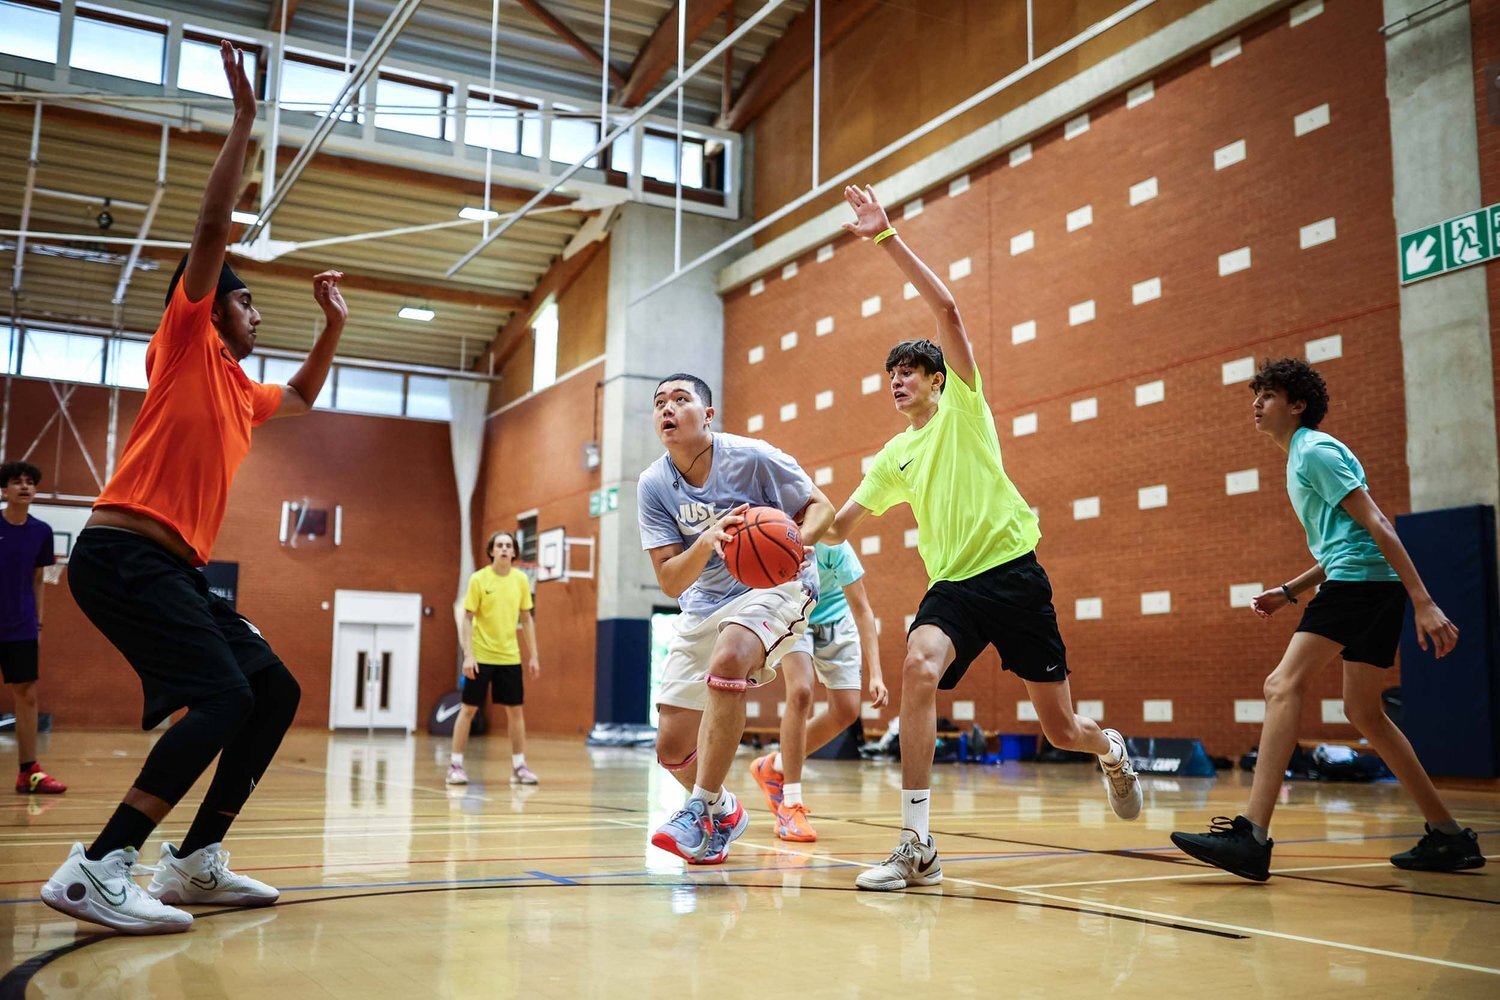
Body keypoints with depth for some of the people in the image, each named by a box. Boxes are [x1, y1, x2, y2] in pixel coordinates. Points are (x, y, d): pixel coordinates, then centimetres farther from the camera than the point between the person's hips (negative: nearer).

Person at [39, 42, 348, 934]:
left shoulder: (243, 390, 23)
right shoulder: (184, 345, 3)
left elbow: (304, 399, 44)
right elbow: (214, 227, -6)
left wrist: (334, 322, 35)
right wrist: (245, 121, -5)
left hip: (178, 567, 9)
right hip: (124, 554, -9)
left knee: (276, 692, 5)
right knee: (225, 697, -22)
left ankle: (196, 860, 7)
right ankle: (97, 869, -21)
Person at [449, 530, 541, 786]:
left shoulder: (521, 580, 2)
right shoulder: (479, 579, -8)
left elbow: (527, 619, 9)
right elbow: (467, 619, -8)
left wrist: (533, 655, 5)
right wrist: (468, 655, -16)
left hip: (510, 657, 4)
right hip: (481, 656, -3)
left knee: (515, 710, 6)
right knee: (469, 709, 1)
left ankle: (519, 766, 14)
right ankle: (456, 765, 10)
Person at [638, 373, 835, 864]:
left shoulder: (752, 457, -15)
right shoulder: (653, 485, -6)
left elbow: (820, 506, -7)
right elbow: (670, 583, -11)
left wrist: (796, 542, -30)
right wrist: (706, 543, -32)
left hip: (774, 586, -4)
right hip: (703, 603, 5)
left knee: (727, 661, -37)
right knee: (672, 747, 1)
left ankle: (701, 811, -24)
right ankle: (724, 811, 33)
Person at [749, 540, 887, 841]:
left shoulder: (832, 545, -34)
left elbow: (861, 609, -29)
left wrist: (875, 674, -35)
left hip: (834, 619, 1)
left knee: (846, 710, -5)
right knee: (800, 693, -24)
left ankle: (776, 767, 18)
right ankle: (791, 805, -14)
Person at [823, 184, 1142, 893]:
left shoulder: (963, 404, 4)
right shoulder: (893, 458, 17)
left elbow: (946, 309, -10)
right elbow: (841, 527, 20)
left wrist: (887, 239, -16)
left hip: (1012, 572, -3)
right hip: (951, 584, 4)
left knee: (1061, 729, 3)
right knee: (919, 669, -29)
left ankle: (1112, 752, 43)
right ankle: (918, 847, -25)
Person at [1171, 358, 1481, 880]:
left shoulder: (1316, 451, -6)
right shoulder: (1301, 458, 24)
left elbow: (1377, 525, -14)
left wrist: (1424, 602, -20)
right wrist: (1289, 591, 21)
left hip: (1359, 583, -11)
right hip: (1374, 588, 11)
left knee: (1283, 686, -18)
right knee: (1363, 711, 15)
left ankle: (1252, 836, -26)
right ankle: (1450, 837, 22)